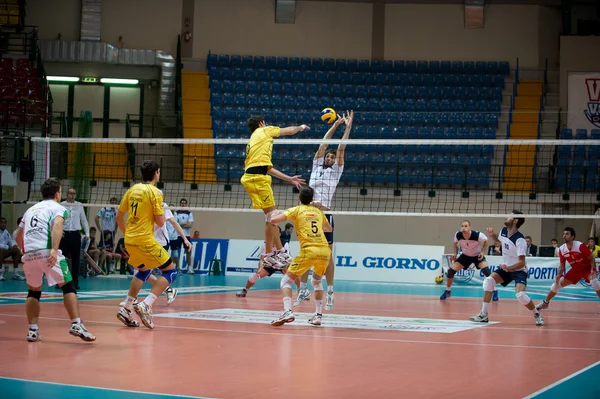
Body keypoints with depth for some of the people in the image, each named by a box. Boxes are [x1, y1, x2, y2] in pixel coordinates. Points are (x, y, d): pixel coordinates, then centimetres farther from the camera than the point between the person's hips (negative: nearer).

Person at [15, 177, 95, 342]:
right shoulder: (58, 208, 11)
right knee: (68, 286, 3)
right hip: (47, 252, -5)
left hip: (29, 253, 5)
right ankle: (76, 325, -8)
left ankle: (32, 330, 12)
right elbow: (57, 225, -11)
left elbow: (18, 237, 30)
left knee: (33, 291, 20)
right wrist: (54, 249, -23)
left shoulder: (31, 209, 28)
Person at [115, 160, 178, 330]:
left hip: (129, 240, 7)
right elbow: (160, 222, -11)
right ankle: (146, 306, -13)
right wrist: (161, 211, 10)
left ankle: (126, 309, 21)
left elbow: (118, 217, 16)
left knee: (143, 271, 29)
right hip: (145, 241, -7)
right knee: (171, 271, 2)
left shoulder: (132, 190, 11)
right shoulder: (155, 192, -9)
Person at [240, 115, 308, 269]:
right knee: (272, 217, -5)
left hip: (249, 177, 9)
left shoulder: (253, 141, 30)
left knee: (272, 215, 14)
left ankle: (280, 251, 17)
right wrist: (301, 127, 41)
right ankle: (269, 255, -2)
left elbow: (268, 168, 31)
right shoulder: (264, 131, 9)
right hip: (258, 178, -9)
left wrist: (290, 179, 33)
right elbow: (289, 131, 20)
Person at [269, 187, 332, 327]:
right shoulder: (318, 211, 21)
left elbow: (273, 220, -4)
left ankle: (288, 311, -20)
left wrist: (274, 223, 18)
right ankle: (318, 315, 23)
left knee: (286, 281, 3)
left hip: (309, 251, -5)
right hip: (325, 250, 5)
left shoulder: (296, 210, 8)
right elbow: (329, 229, 39)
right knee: (317, 281, 30)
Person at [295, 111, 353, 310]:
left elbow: (341, 148, 3)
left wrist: (348, 127, 2)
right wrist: (335, 125, 15)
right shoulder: (316, 166, 15)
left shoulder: (336, 171, 8)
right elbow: (324, 144, 13)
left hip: (324, 215, -4)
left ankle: (330, 293, 1)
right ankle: (303, 290, 13)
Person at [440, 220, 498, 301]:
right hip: (465, 256, 3)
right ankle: (448, 291, 15)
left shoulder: (478, 235, -32)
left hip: (478, 256, -3)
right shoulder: (458, 235, -23)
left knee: (486, 270, -28)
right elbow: (455, 243, 2)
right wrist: (455, 253, -8)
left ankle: (494, 291, -8)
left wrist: (483, 252, -19)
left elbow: (486, 241, -9)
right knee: (450, 271, -9)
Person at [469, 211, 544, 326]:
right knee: (489, 280, -14)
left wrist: (509, 268, -43)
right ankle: (484, 314, -9)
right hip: (506, 268, 7)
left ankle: (537, 314, -1)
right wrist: (493, 235, 3)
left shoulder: (520, 240, -26)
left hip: (519, 270, -7)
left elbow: (521, 262, -27)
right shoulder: (503, 231, -4)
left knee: (520, 295, -27)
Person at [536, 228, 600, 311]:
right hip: (575, 270, 5)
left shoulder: (580, 246, -25)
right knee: (556, 284, 3)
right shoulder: (562, 249, -9)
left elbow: (592, 259, -16)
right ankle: (545, 303, 23)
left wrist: (592, 271, -30)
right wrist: (559, 275, -12)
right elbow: (562, 265, 4)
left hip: (587, 268, -5)